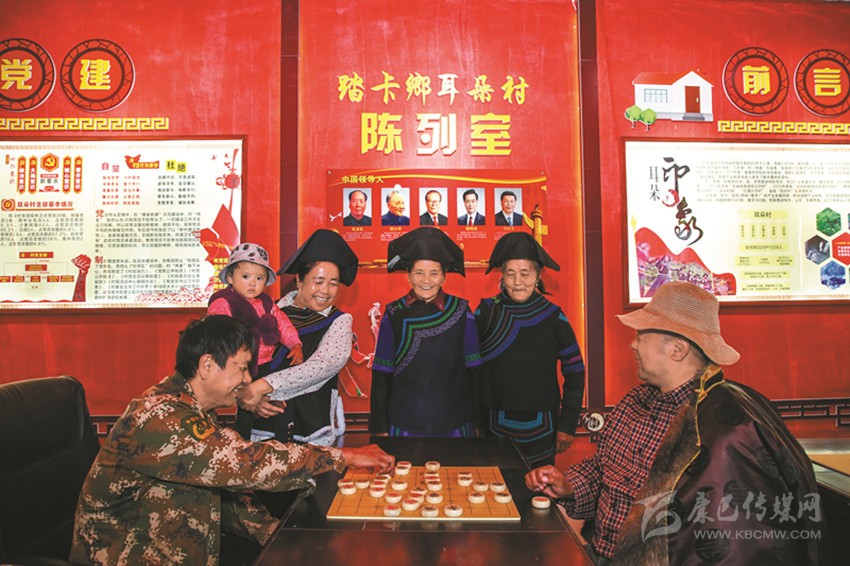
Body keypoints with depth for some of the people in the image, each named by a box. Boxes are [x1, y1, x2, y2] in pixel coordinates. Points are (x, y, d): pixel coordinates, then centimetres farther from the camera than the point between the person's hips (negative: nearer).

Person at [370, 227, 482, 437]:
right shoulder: (394, 315, -3)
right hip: (403, 424, 0)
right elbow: (381, 374, 0)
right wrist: (379, 427, 0)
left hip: (454, 424, 0)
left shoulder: (461, 312, -3)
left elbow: (474, 370, 1)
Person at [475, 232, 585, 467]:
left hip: (540, 430, 0)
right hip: (494, 425, 0)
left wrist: (568, 424, 0)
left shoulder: (553, 317, -4)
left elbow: (575, 372, 2)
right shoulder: (486, 312, -5)